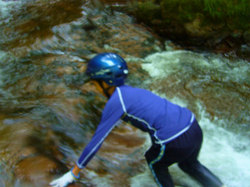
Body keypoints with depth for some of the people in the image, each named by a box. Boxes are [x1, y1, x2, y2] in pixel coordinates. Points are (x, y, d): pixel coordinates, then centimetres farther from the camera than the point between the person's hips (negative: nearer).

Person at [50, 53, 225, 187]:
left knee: (154, 161, 26)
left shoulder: (115, 102, -7)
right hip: (195, 128, 8)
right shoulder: (130, 91, 18)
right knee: (190, 164, 36)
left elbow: (97, 141, -4)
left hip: (176, 143, -7)